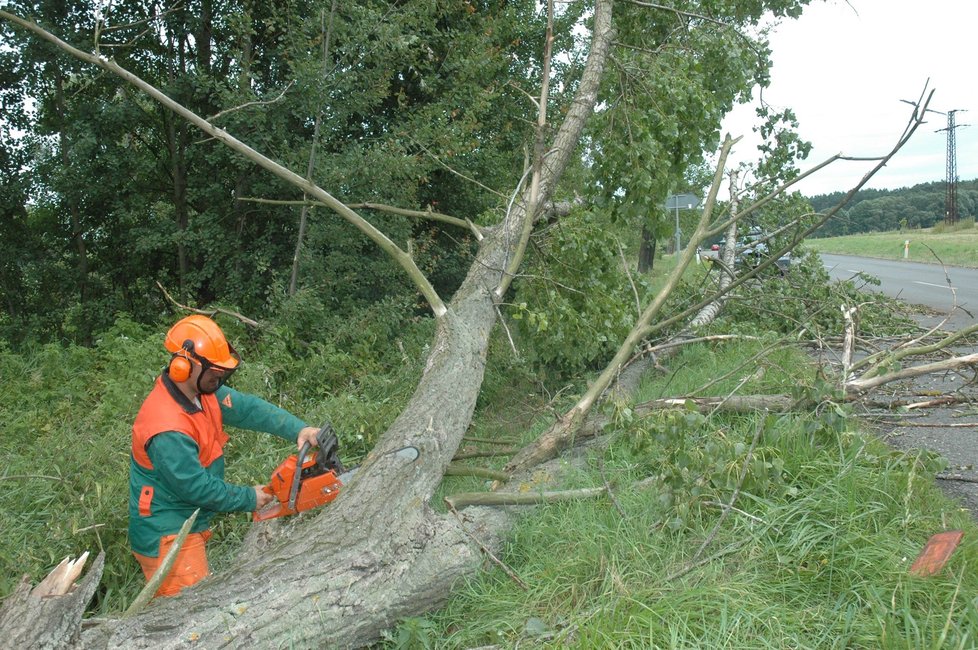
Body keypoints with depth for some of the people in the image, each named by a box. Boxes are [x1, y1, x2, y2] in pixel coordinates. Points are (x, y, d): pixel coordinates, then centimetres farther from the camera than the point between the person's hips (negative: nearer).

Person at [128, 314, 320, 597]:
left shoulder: (202, 391, -4)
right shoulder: (167, 428, -29)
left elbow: (248, 408, -5)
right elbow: (197, 487, -23)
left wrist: (299, 429, -18)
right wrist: (249, 499, -10)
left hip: (189, 527, 9)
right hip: (166, 538, -9)